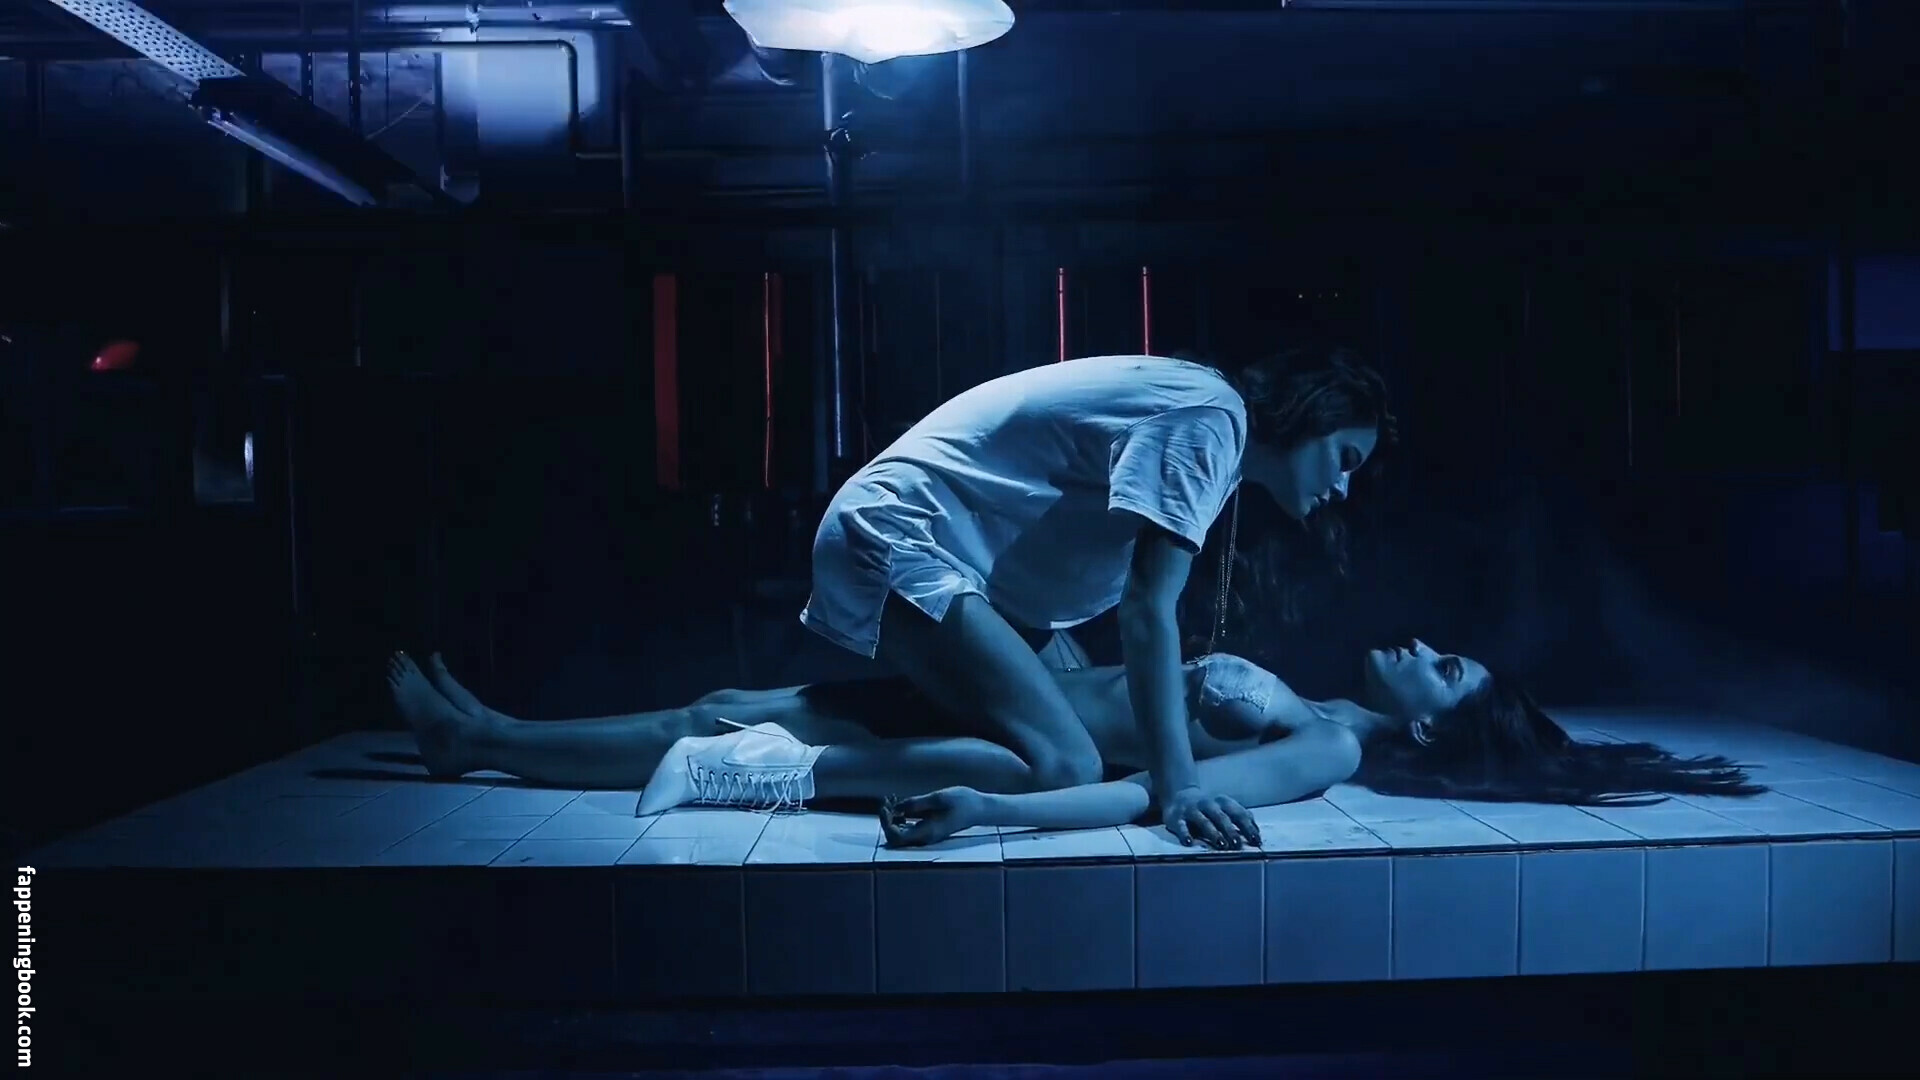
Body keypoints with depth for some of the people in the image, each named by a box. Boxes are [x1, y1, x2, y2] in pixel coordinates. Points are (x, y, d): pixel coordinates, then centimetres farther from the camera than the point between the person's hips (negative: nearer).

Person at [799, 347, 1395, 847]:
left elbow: (1135, 598, 18)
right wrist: (1176, 785, -28)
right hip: (898, 536, -11)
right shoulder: (1210, 418, -13)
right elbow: (1148, 607, -23)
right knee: (1065, 768, -21)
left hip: (894, 533, 11)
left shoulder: (1197, 409, 18)